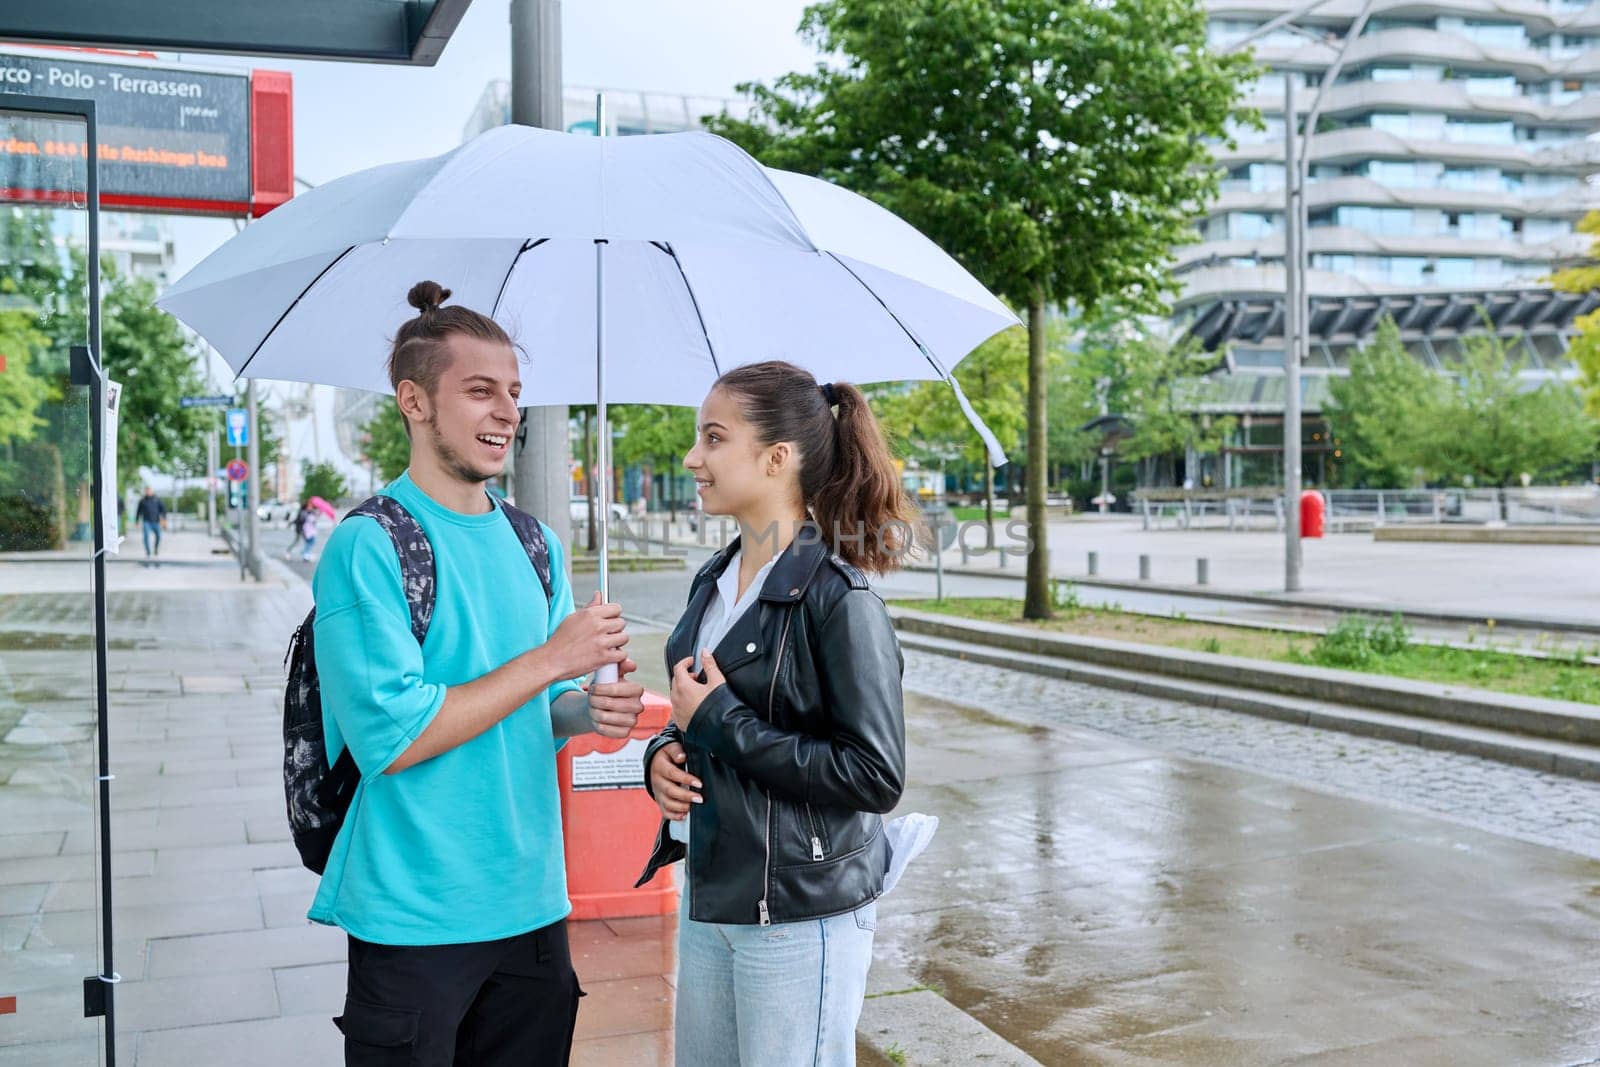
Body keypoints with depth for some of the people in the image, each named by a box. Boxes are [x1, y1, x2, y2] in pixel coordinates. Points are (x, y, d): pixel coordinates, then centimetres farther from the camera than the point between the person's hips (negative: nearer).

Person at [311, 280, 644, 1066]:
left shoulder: (534, 546, 8)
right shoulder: (367, 546, -13)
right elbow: (392, 736, -21)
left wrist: (589, 711, -7)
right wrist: (551, 659, -19)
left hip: (532, 906, 6)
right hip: (415, 919, -6)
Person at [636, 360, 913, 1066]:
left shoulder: (837, 598, -17)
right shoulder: (713, 582, 6)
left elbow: (878, 777, -22)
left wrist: (721, 722, -20)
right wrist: (663, 753, -3)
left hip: (801, 913, -7)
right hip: (708, 893, 8)